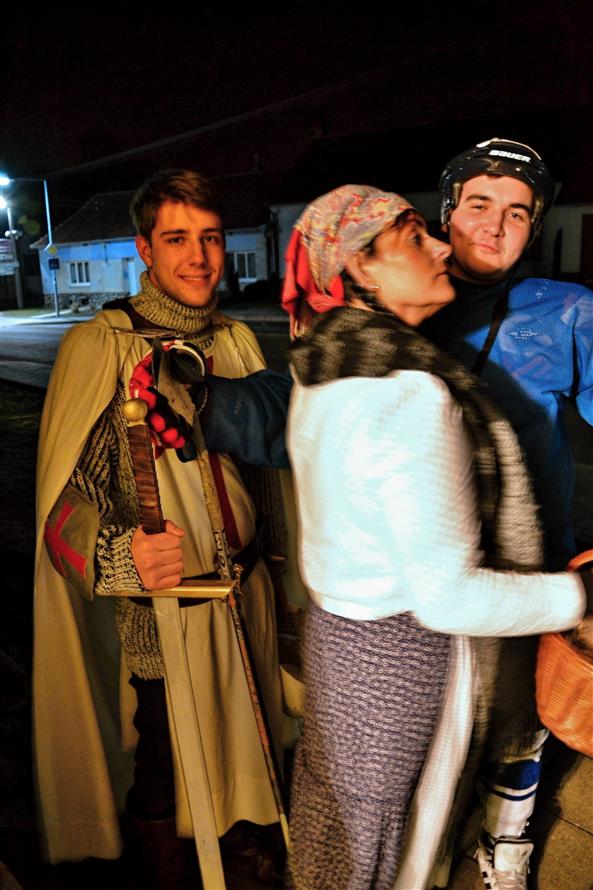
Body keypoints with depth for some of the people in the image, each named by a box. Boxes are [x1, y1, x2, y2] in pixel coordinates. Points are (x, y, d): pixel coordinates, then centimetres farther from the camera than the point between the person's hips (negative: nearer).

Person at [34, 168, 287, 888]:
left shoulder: (237, 339, 4)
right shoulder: (99, 345, -15)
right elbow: (64, 493, -21)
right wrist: (116, 555, -40)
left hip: (245, 587, 6)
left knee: (244, 740, 23)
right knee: (163, 767, 14)